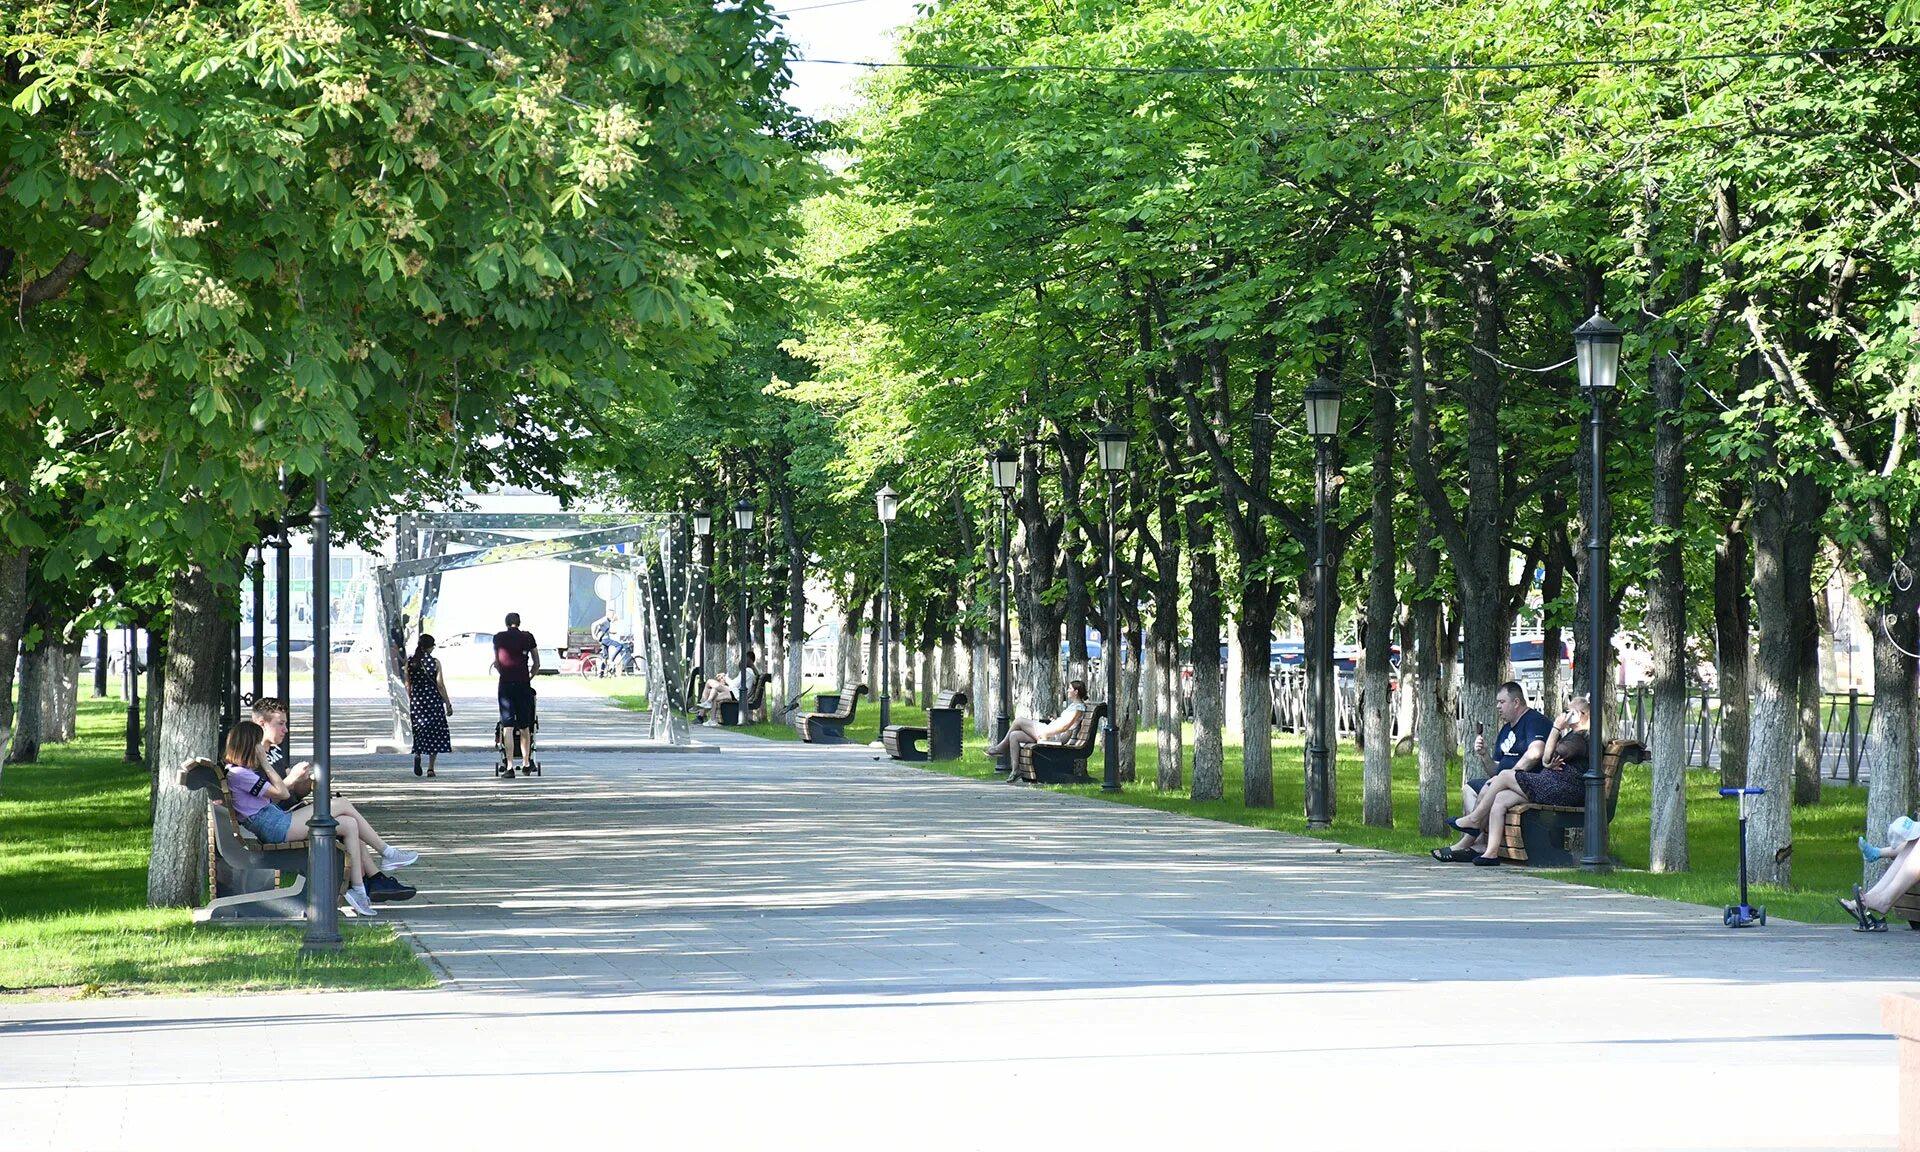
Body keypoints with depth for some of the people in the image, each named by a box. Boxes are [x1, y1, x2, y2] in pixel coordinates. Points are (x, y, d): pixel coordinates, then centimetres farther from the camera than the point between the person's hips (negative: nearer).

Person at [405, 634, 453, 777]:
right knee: (435, 732, 6)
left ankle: (417, 753, -15)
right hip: (433, 700, -2)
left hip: (416, 699, 2)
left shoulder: (410, 661, 1)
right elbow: (440, 685, -7)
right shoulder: (435, 662, -8)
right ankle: (431, 768, 4)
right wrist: (448, 704, 0)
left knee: (420, 730, 14)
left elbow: (408, 684, 6)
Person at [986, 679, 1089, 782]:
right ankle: (1015, 771, -1)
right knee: (1014, 735, 4)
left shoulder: (1079, 707, -12)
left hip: (1055, 736, -10)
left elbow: (1065, 726, -20)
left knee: (1019, 721, -6)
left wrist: (1045, 733, -17)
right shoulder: (1073, 705, 19)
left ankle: (999, 748, 9)